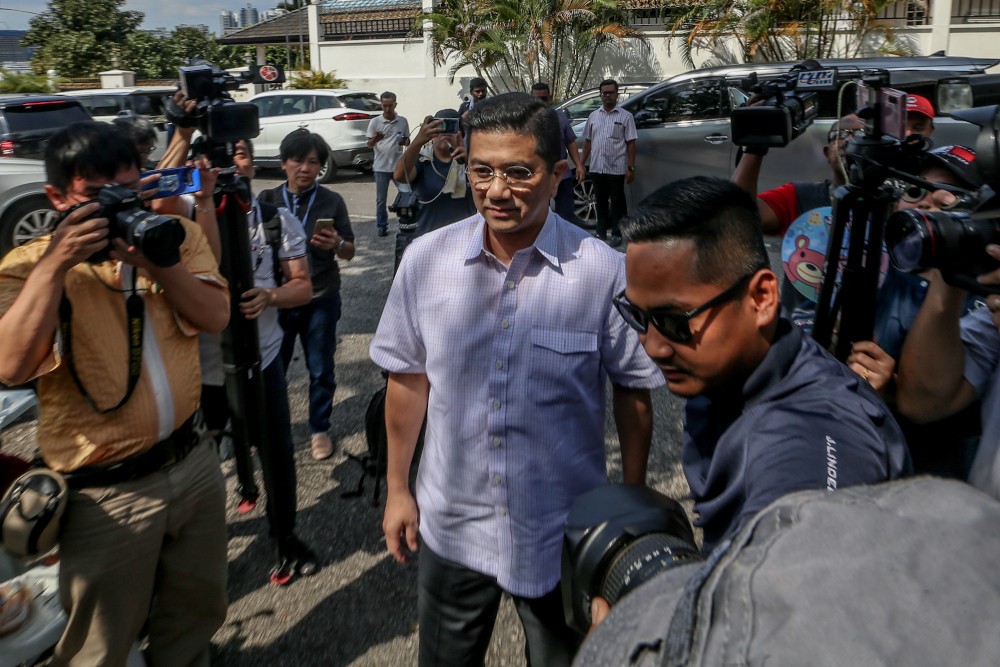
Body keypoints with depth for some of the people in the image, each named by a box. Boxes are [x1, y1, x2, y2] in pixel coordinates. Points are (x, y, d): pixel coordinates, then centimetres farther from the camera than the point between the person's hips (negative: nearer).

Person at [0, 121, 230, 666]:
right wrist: (55, 264, -27)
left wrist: (154, 259, -23)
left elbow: (214, 317, -11)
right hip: (108, 493, -3)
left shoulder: (177, 237, 2)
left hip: (193, 463, 4)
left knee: (197, 613, 23)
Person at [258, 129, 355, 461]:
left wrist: (336, 244, -21)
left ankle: (320, 428, 28)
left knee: (321, 369, 9)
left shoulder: (332, 202, 0)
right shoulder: (267, 200, 2)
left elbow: (350, 252, 3)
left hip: (321, 300, 0)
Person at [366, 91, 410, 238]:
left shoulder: (402, 121, 7)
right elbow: (369, 145, 2)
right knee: (381, 199, 4)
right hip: (381, 166, -1)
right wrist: (374, 140, -22)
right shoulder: (375, 122, 2)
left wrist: (404, 141, -9)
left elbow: (408, 140, 15)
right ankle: (382, 226, 16)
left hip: (399, 165, 1)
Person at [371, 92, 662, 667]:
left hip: (564, 534, -1)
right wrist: (397, 488, 7)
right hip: (452, 527, 2)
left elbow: (633, 389, -4)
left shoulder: (604, 271, -16)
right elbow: (408, 377, 1)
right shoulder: (426, 259, -9)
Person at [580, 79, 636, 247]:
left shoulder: (625, 116, 1)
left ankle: (616, 234, 9)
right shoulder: (593, 116, 13)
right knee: (601, 200, 11)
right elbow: (587, 142, 16)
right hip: (597, 168, 4)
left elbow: (631, 143, -2)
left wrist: (631, 167, -9)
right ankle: (601, 232, 22)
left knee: (616, 201, 1)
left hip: (617, 168, -4)